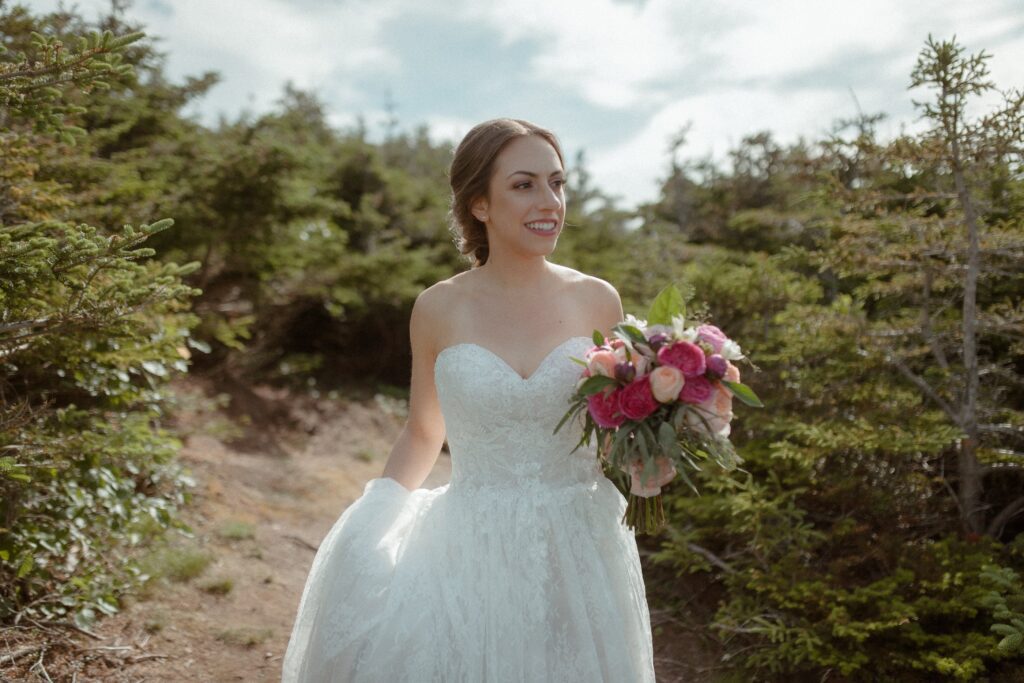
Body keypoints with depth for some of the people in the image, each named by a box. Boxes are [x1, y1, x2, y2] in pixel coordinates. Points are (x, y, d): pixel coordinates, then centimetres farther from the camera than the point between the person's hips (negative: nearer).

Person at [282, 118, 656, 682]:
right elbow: (423, 431, 9)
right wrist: (373, 517, -2)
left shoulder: (596, 302, -3)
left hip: (577, 553, 1)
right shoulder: (439, 309, -5)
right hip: (472, 556, -1)